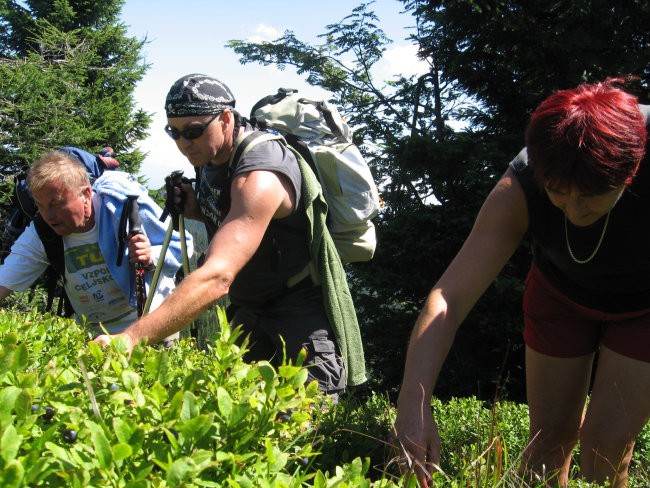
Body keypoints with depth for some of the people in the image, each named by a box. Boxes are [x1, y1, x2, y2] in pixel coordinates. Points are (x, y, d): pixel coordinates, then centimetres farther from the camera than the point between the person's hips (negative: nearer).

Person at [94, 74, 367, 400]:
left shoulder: (258, 176, -30)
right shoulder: (212, 153, -1)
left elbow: (218, 277, -42)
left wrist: (132, 337, -49)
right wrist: (197, 210, -5)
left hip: (303, 308, -8)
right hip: (251, 307, 8)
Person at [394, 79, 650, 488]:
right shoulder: (518, 190, -32)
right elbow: (447, 299, -37)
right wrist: (413, 405, -48)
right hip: (561, 292, 2)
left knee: (607, 446, -6)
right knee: (550, 437, 8)